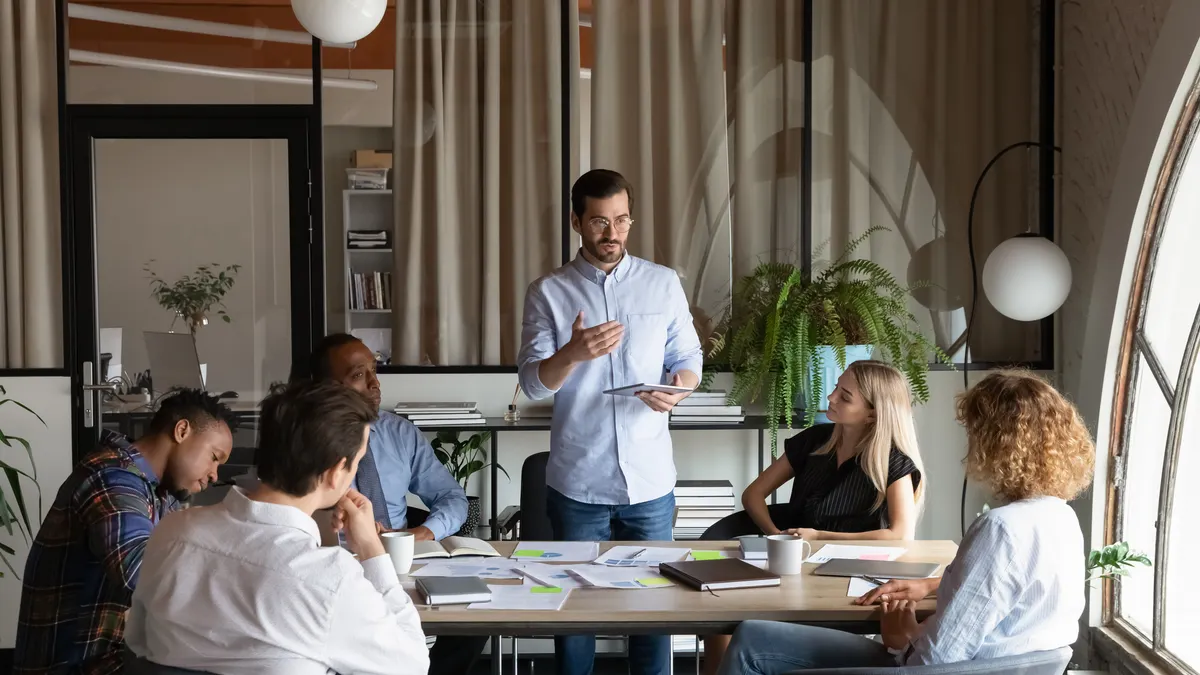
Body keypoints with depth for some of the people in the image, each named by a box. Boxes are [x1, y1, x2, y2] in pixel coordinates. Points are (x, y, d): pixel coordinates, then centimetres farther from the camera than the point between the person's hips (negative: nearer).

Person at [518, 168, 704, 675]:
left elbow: (689, 358, 9)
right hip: (576, 483, -1)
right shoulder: (547, 292, 0)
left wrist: (680, 387, -15)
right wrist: (573, 353, -28)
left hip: (650, 480, 1)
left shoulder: (664, 284, 5)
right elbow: (532, 382, -7)